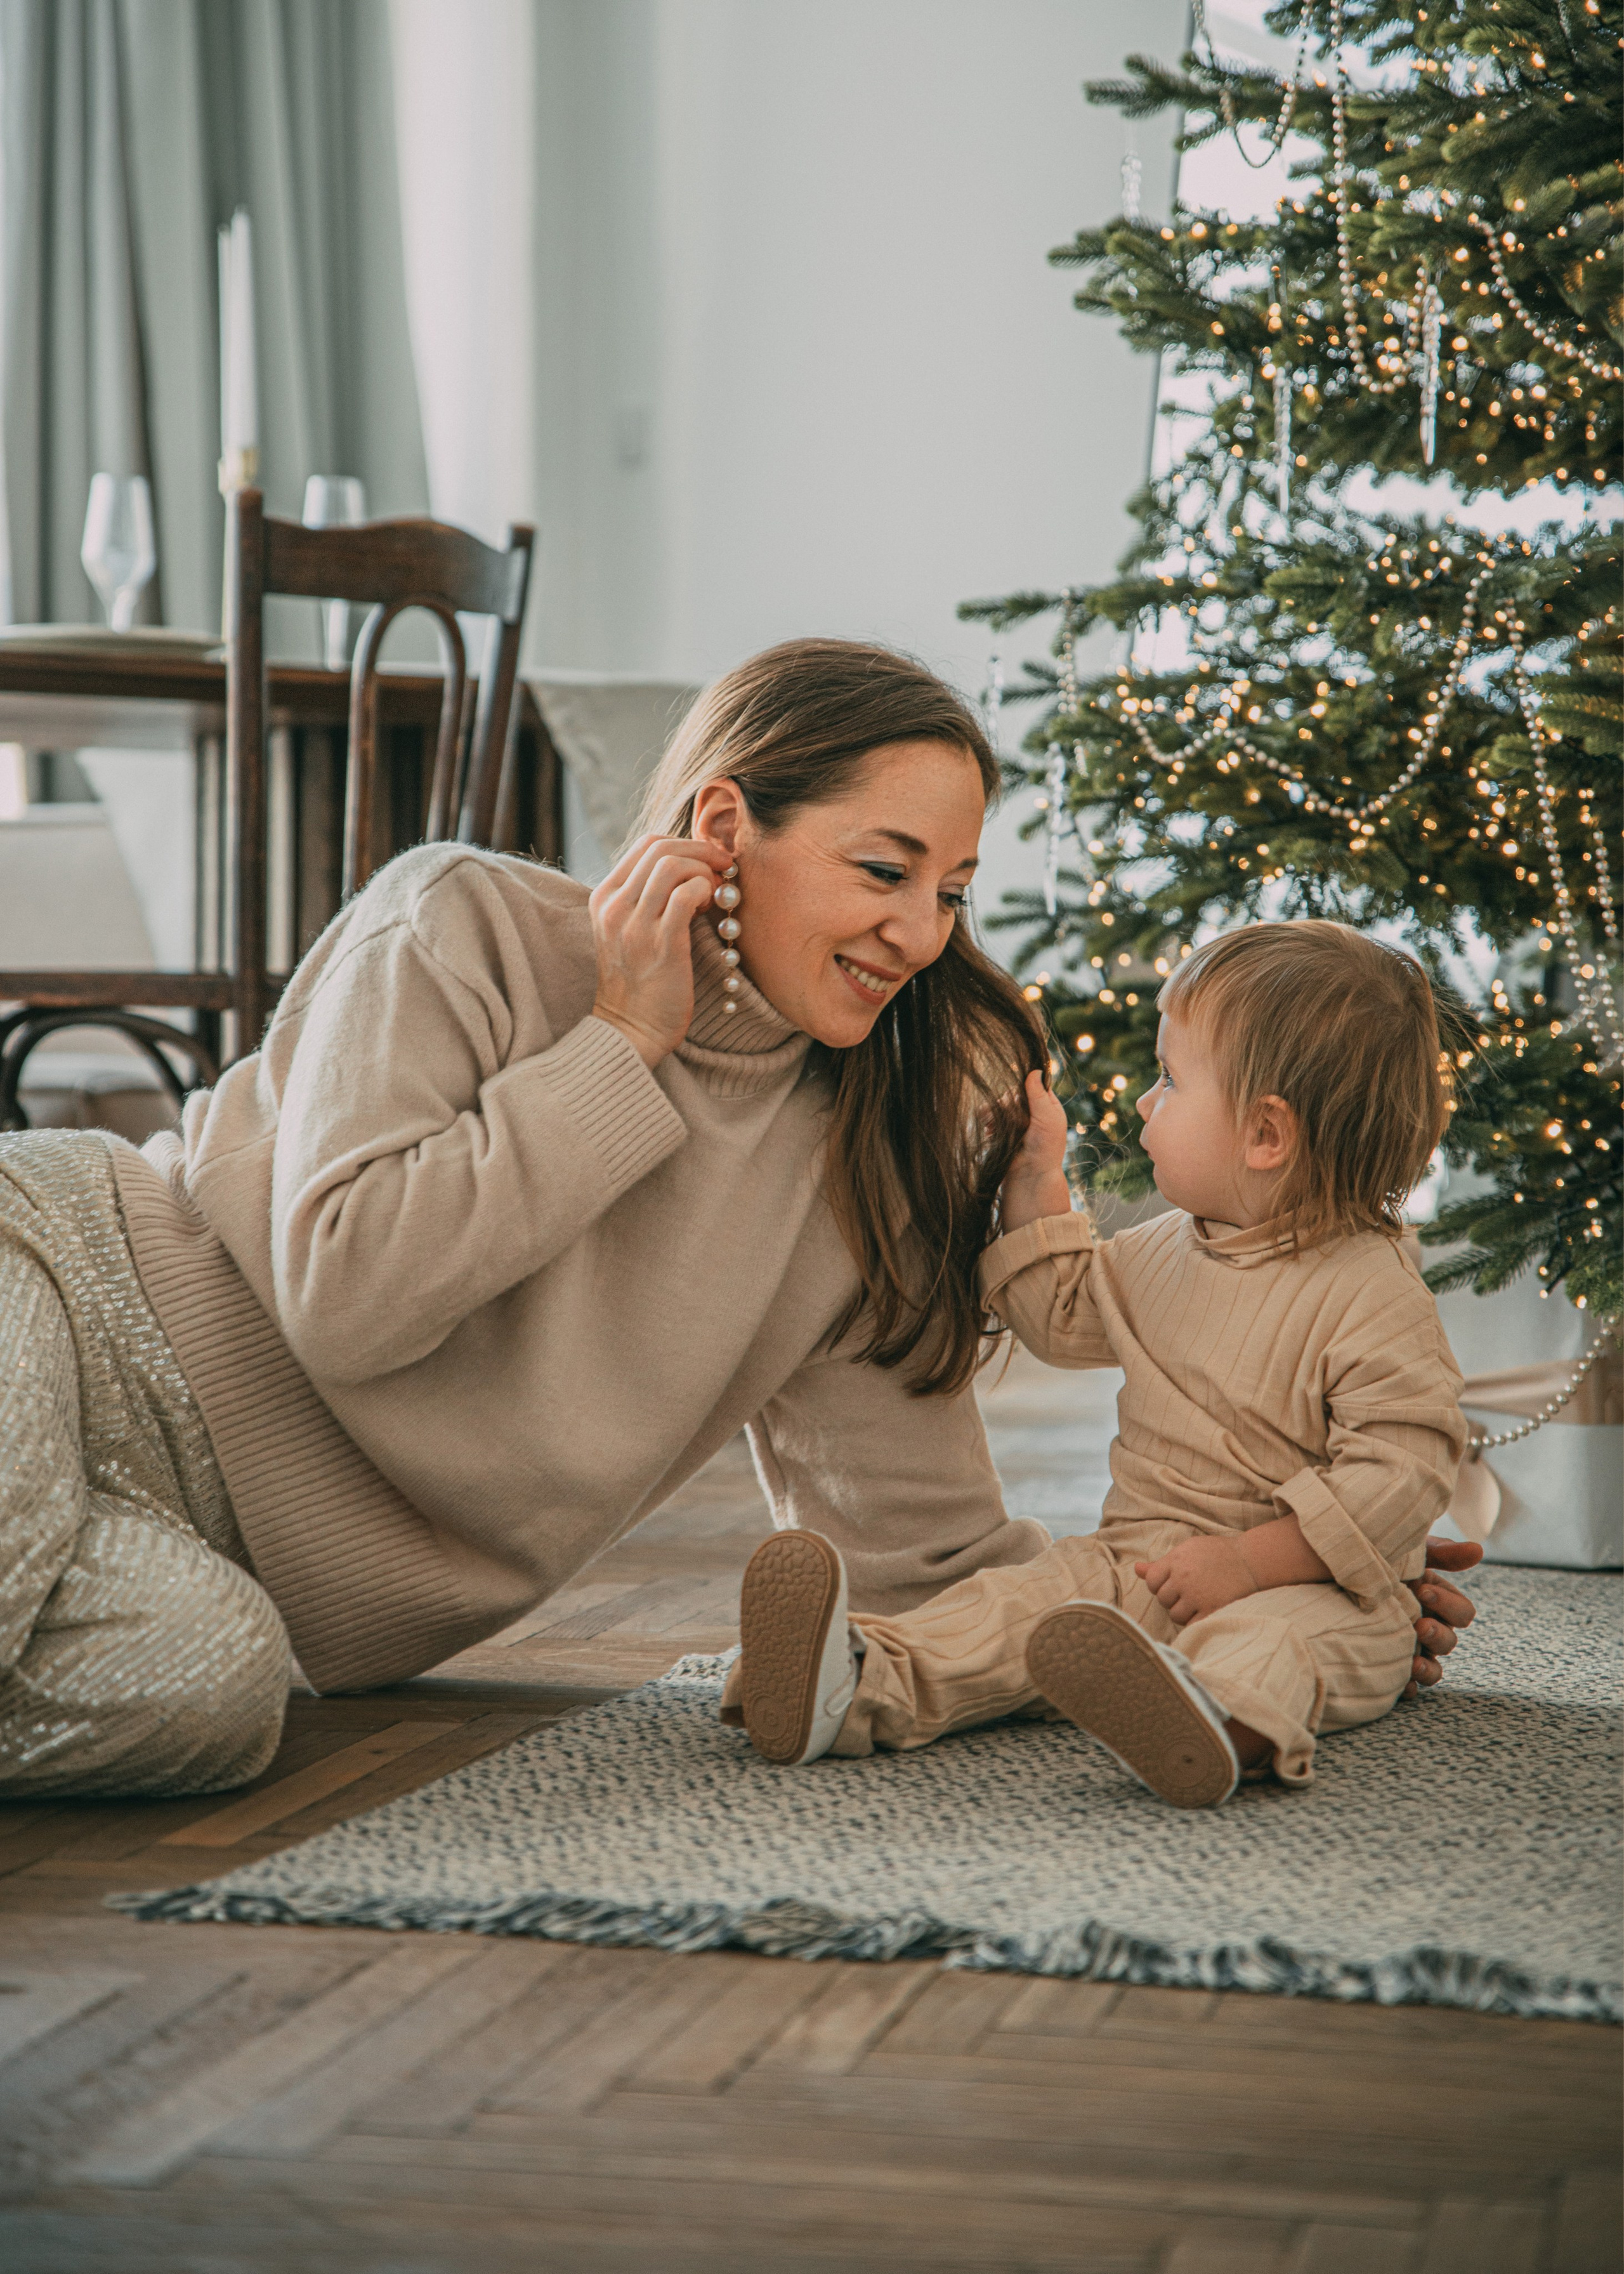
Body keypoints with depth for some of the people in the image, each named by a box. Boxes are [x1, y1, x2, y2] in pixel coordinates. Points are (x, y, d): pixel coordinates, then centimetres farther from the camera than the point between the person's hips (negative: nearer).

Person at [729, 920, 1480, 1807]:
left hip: (1311, 1585, -6)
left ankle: (1227, 1719, -70)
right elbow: (1063, 1314, 31)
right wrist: (1034, 1182, 20)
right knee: (1017, 1602, -18)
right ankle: (861, 1685, -40)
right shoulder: (1165, 1253, 13)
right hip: (1139, 1561, 6)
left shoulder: (1373, 1296, -13)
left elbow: (1402, 1468, -19)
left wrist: (1252, 1560, -24)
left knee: (1264, 1640, -39)